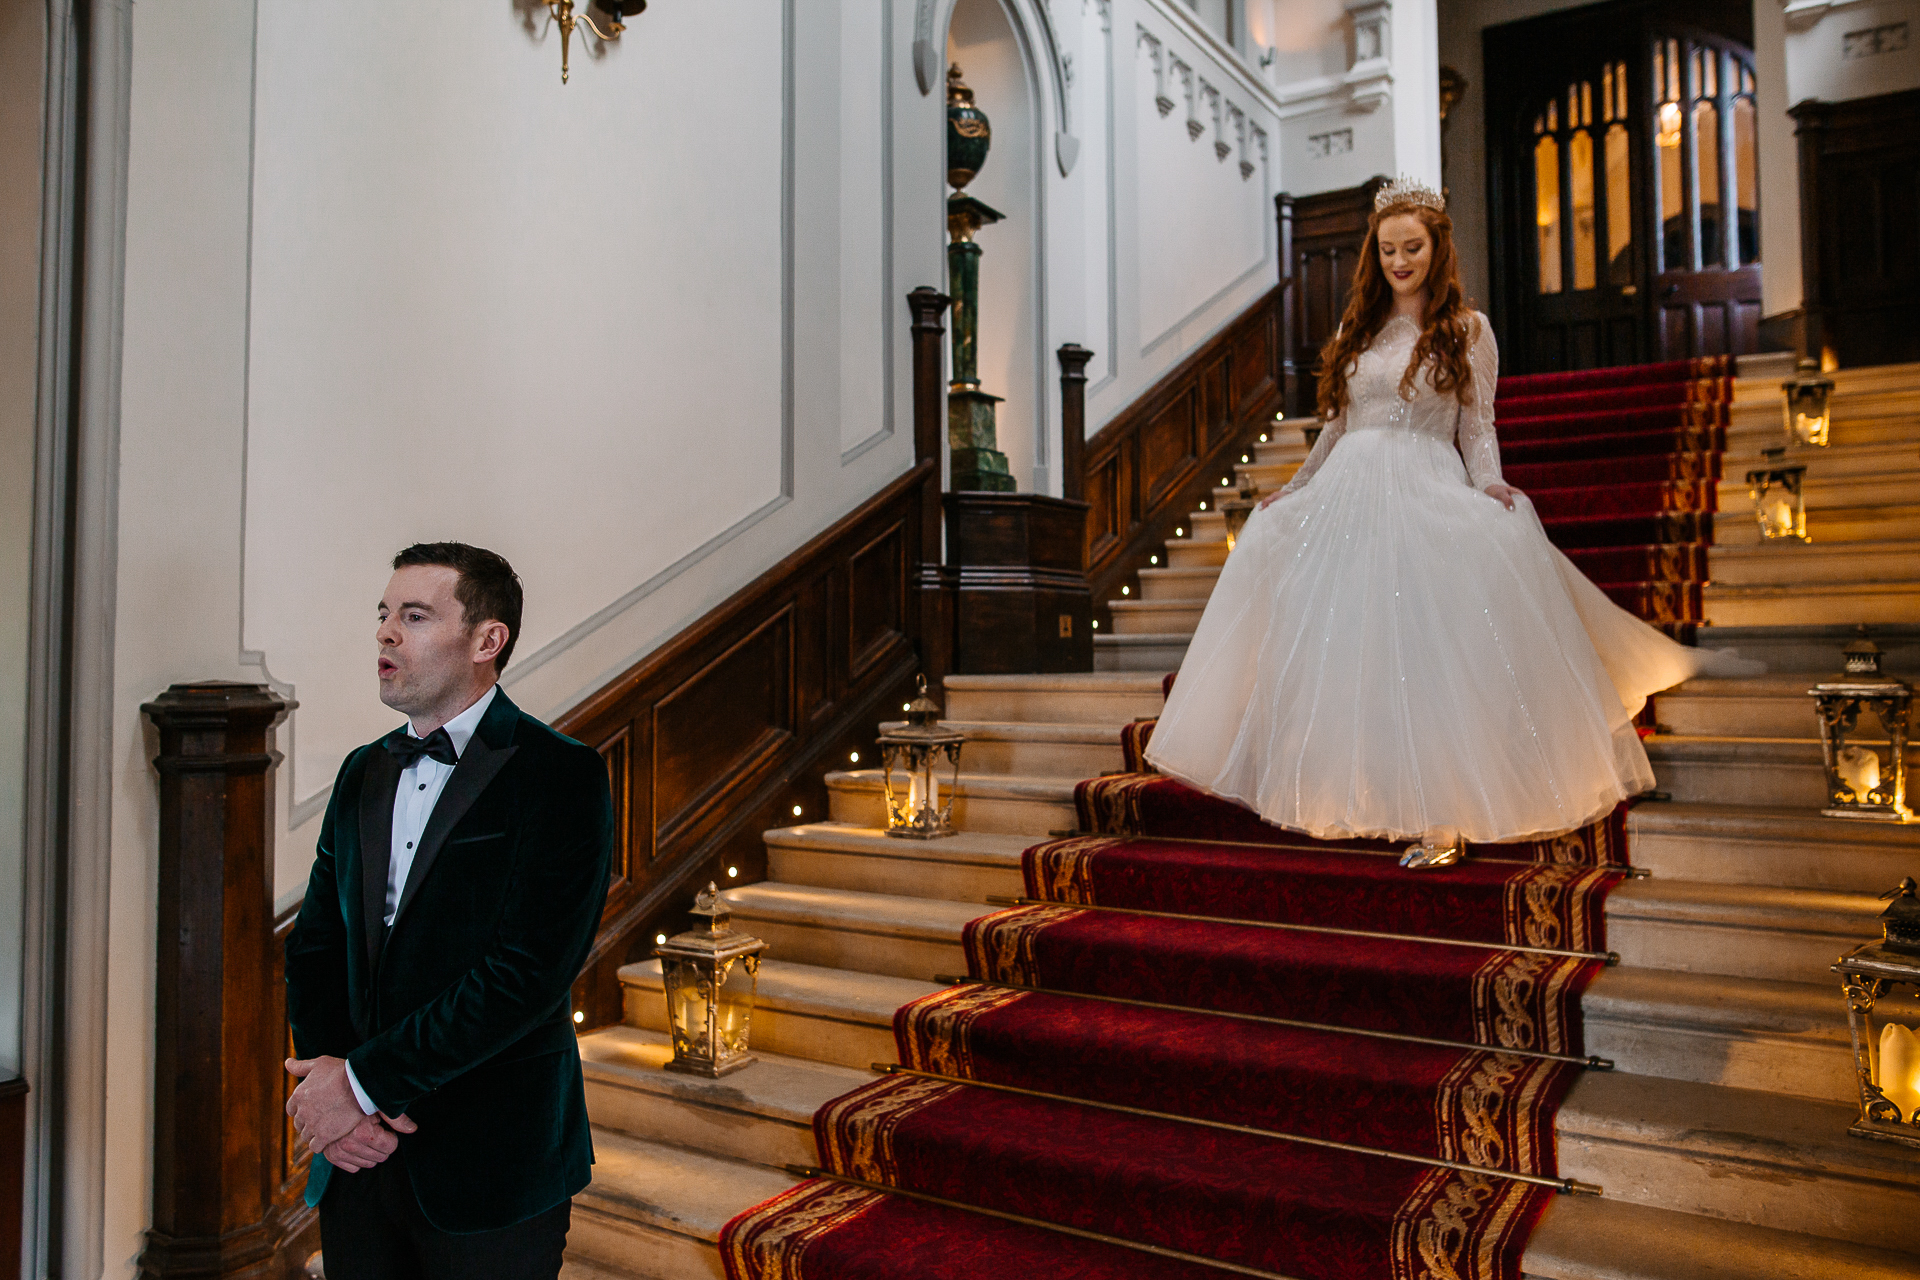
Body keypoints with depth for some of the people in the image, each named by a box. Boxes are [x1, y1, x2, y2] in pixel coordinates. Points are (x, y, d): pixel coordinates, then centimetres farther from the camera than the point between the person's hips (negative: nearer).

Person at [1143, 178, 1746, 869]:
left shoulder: (1467, 329, 7)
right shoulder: (1358, 329, 17)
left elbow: (1478, 430, 4)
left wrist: (1488, 488, -14)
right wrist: (1293, 490, 19)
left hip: (1429, 500, -4)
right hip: (1347, 497, 4)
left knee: (1428, 651, -14)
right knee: (1350, 650, 1)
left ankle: (1445, 817, -9)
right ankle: (1357, 798, 12)